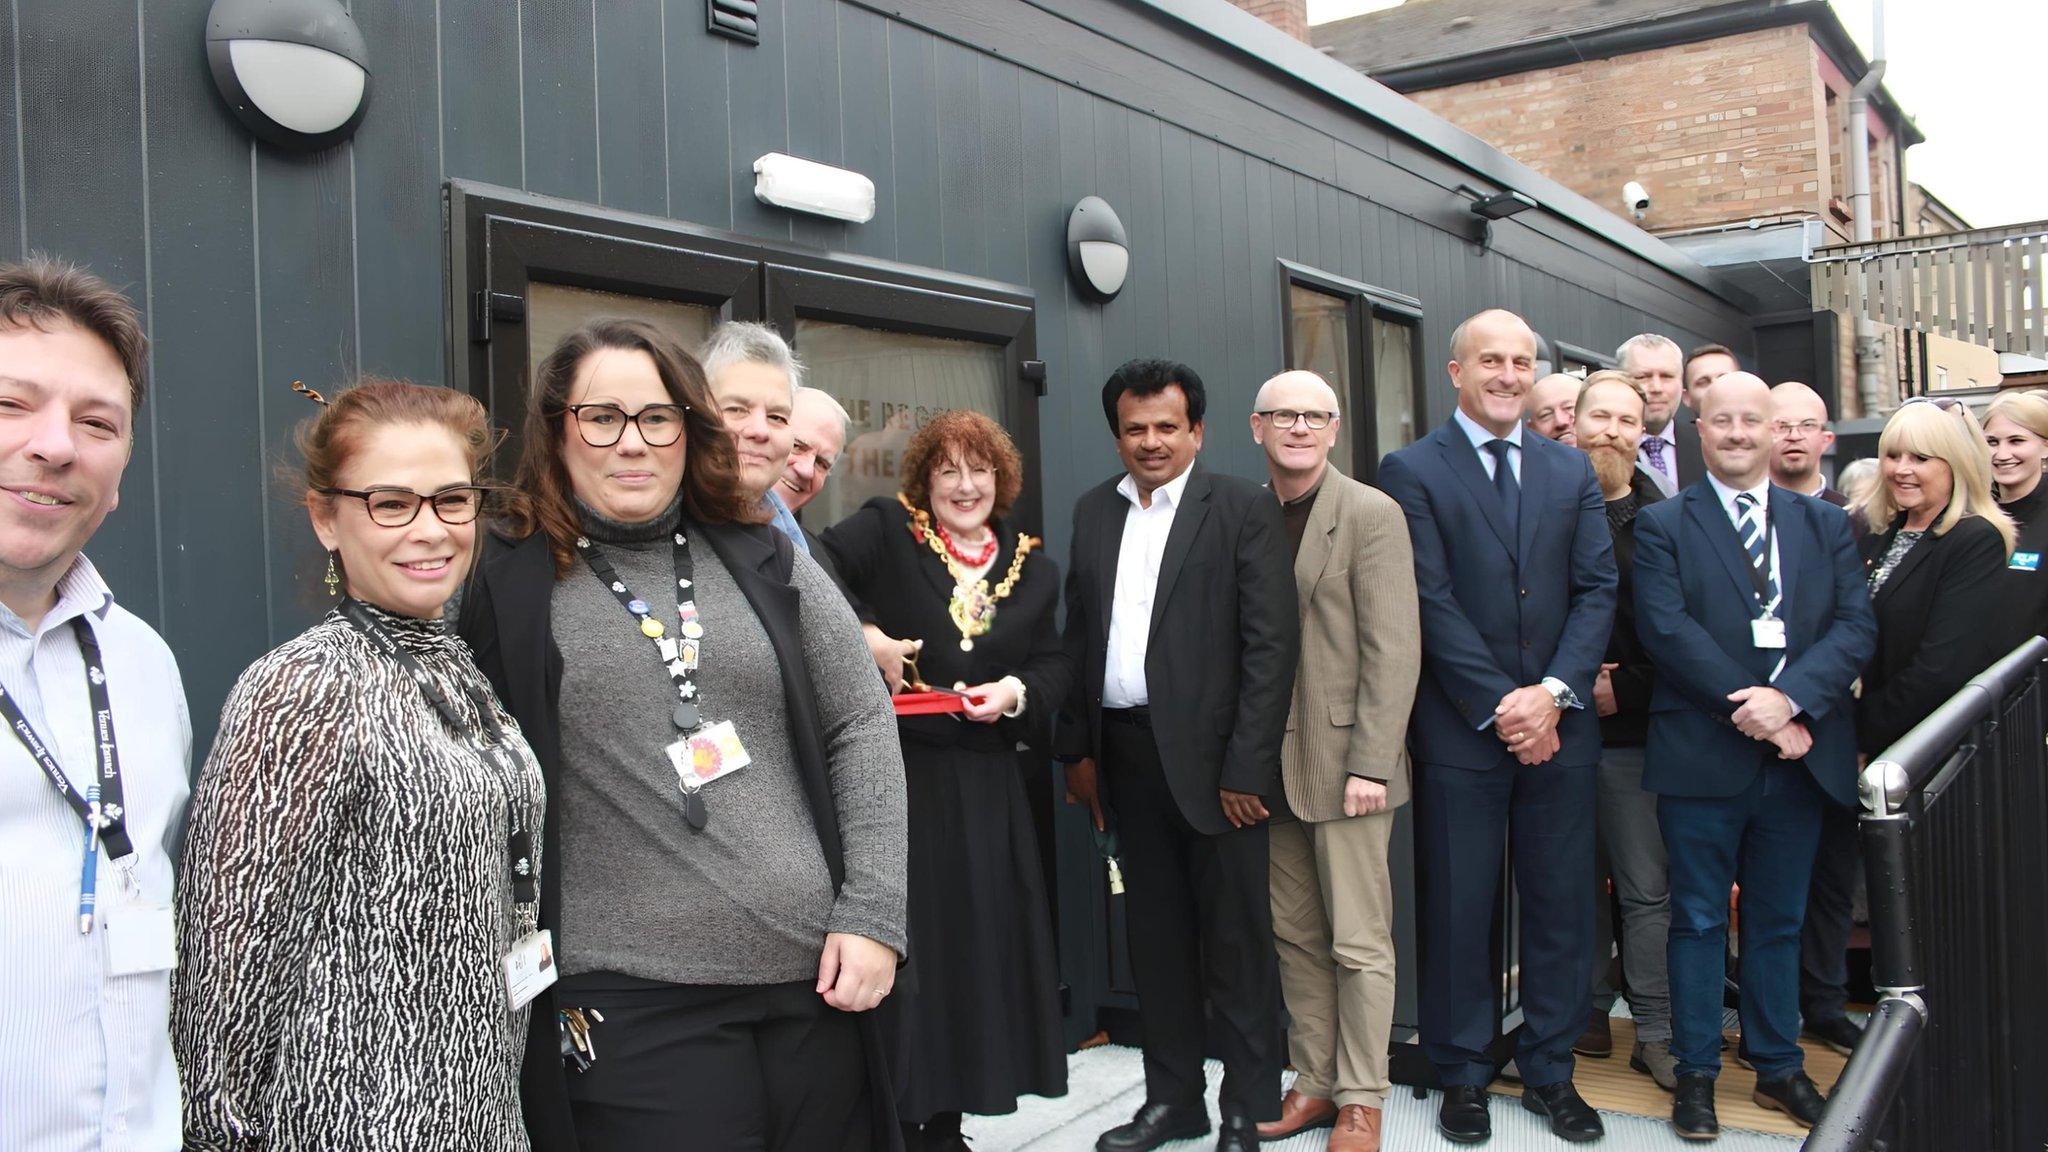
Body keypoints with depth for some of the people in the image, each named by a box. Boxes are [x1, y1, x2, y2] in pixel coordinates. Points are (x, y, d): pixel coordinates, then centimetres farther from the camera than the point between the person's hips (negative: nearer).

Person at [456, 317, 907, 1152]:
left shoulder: (764, 560, 7)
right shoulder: (509, 595, 1)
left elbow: (862, 726, 5)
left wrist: (873, 915, -3)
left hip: (817, 980, 3)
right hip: (631, 1008, -2)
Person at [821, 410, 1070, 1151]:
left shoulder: (1032, 566, 11)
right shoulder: (885, 531, -2)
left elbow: (1054, 665, 14)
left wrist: (1016, 693, -6)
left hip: (984, 785, 4)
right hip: (894, 774, -4)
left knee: (978, 942, 9)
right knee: (900, 944, -1)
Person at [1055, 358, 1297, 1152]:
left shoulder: (1245, 509, -4)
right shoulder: (1093, 511, 12)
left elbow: (1272, 642, -9)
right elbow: (1078, 634, 12)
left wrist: (1246, 767, -13)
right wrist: (1076, 748, 8)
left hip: (1211, 752, -5)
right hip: (1127, 752, 5)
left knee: (1235, 938, 3)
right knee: (1156, 934, 14)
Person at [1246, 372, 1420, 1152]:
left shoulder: (1371, 514, -7)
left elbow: (1394, 649, -11)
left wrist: (1369, 764, -16)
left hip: (1344, 756, -5)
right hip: (1271, 760, 5)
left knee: (1359, 941, 3)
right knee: (1296, 934, 13)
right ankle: (1315, 1081, 26)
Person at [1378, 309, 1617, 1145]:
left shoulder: (1572, 470, 11)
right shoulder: (1413, 471, -2)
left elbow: (1597, 590, 4)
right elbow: (1432, 603, -9)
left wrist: (1554, 692, -10)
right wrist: (1499, 706, -13)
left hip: (1559, 726, 4)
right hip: (1460, 730, -3)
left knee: (1561, 904, 10)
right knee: (1458, 909, 5)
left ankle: (1550, 1072, 25)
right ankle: (1462, 1077, 20)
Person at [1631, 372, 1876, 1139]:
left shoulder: (1826, 524, 11)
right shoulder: (1662, 525, 0)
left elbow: (1857, 626, 0)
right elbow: (1665, 627, -11)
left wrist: (1789, 699, -16)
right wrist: (1746, 709, -18)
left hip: (1800, 753, 3)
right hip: (1702, 755, -3)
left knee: (1780, 921, 15)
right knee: (1699, 919, 6)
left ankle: (1779, 1067, 28)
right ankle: (1696, 1073, 17)